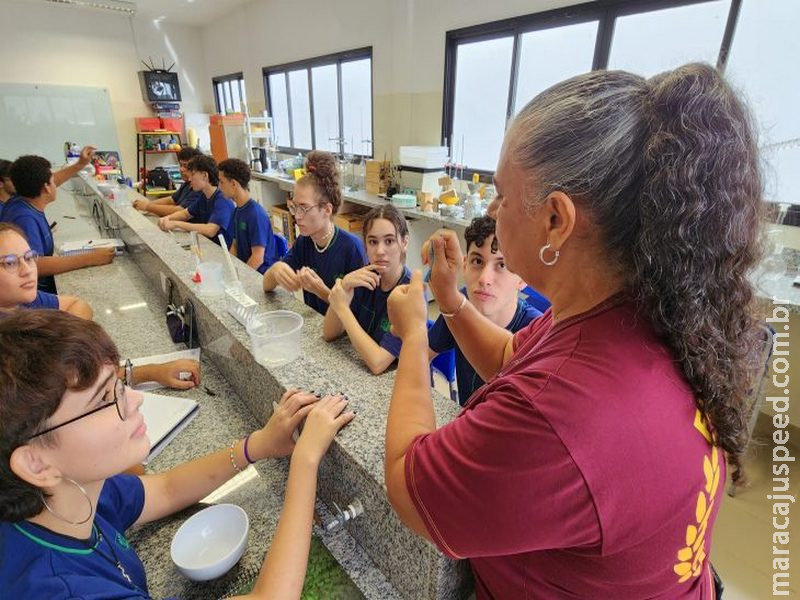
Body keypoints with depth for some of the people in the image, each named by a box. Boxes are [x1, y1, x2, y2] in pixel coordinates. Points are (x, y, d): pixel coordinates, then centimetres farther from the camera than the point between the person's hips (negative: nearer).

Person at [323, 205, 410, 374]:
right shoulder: (368, 278, -5)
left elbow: (377, 362, -28)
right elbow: (329, 334, -6)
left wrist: (343, 308, -22)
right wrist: (345, 287, -20)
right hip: (363, 371, 5)